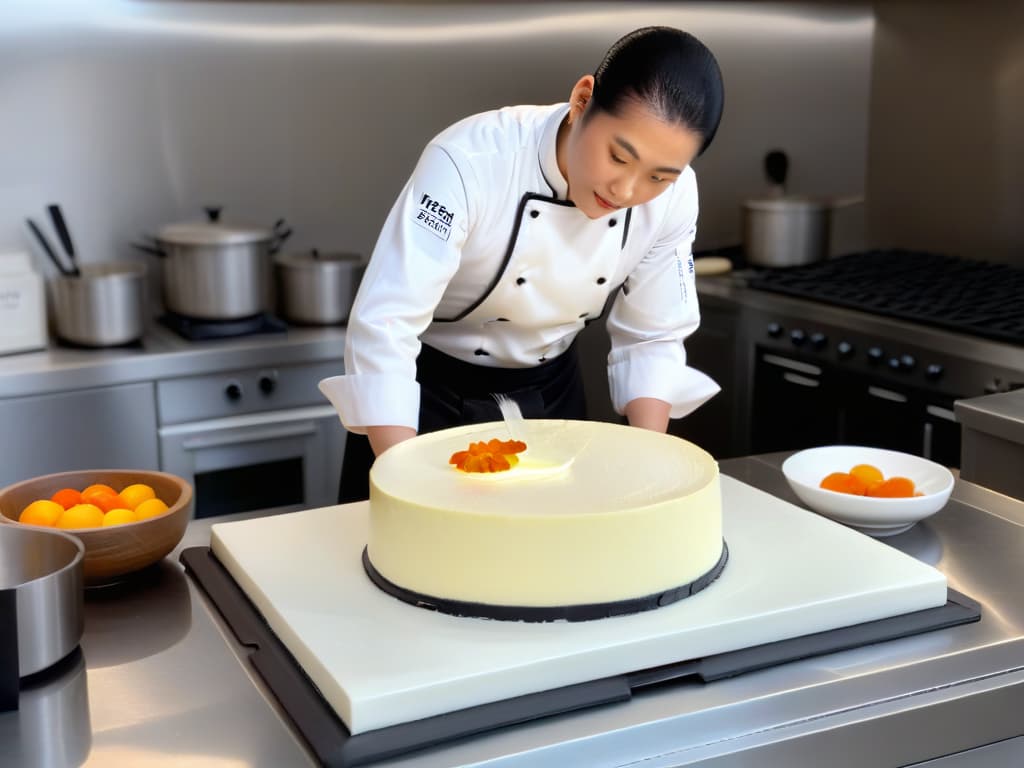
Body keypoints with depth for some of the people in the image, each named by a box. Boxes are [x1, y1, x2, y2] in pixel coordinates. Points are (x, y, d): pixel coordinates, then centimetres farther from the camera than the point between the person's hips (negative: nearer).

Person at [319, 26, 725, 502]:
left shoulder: (672, 197, -18)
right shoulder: (471, 161, -31)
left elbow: (651, 337, -6)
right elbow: (384, 327, -34)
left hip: (550, 392, 4)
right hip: (428, 390, -3)